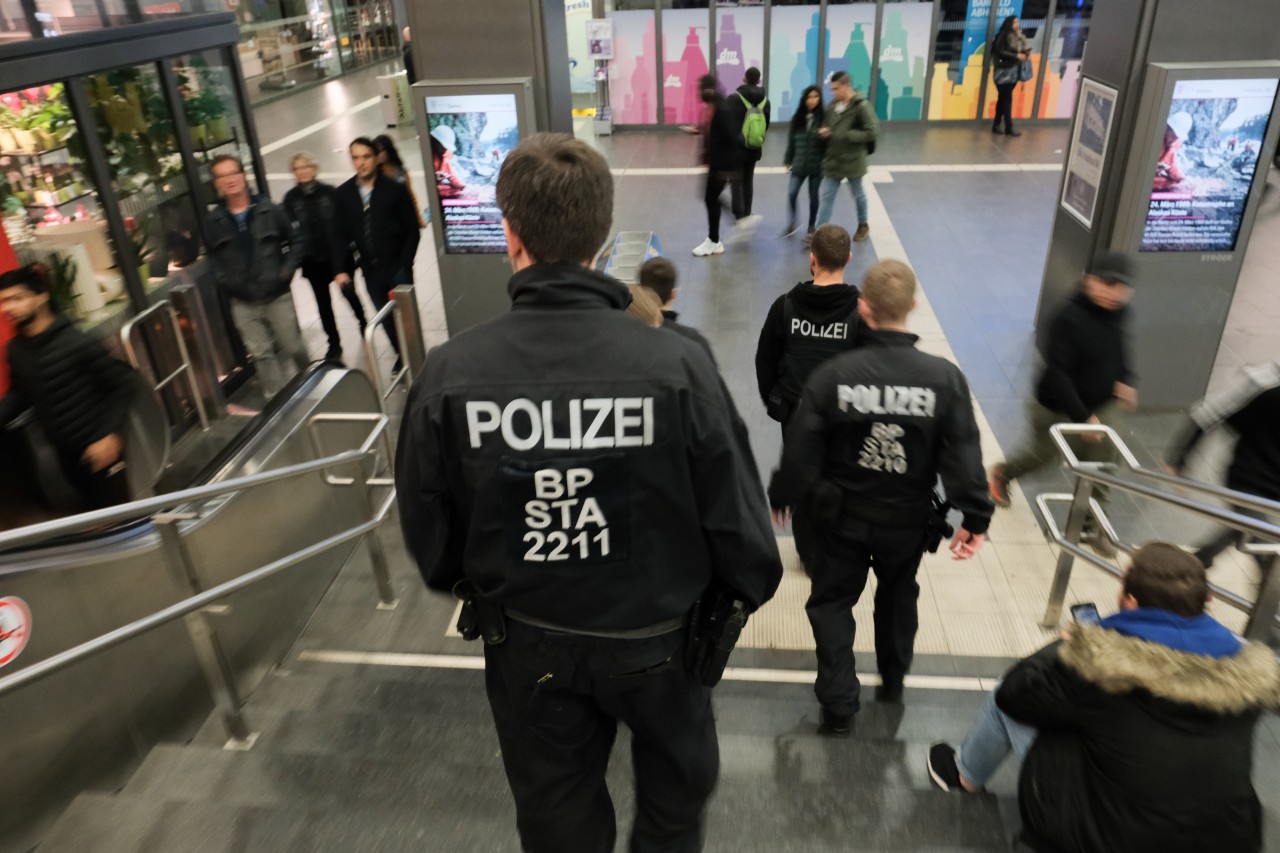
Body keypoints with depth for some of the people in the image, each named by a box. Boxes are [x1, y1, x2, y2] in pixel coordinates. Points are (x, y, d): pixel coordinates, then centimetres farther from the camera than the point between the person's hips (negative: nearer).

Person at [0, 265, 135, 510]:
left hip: (99, 446, -6)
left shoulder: (75, 343, -19)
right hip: (66, 452, 6)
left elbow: (123, 383, -15)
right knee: (96, 512, 19)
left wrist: (110, 434, -18)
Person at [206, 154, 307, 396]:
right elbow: (212, 257, 9)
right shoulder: (213, 221, 0)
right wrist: (226, 281, -5)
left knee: (292, 347, 10)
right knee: (261, 354, 6)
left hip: (278, 295, -1)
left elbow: (296, 242, 4)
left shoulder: (270, 211, -2)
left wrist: (287, 271, -6)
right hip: (243, 302, 1)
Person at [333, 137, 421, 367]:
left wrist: (404, 264, -11)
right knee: (386, 319, 11)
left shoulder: (394, 189, -7)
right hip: (370, 271, 3)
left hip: (397, 268, -3)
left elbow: (413, 231, -5)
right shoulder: (343, 194, 2)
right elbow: (341, 235, 6)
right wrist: (343, 269, -1)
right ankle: (401, 356, 27)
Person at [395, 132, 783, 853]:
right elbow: (735, 514, -15)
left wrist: (465, 584, 16)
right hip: (656, 632, -1)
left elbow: (427, 525, -7)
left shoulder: (449, 376, -21)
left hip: (528, 642, 2)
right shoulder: (678, 366, -26)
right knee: (678, 783, 32)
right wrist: (755, 583, 8)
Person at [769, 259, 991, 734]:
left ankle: (838, 703, 17)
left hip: (842, 517, -2)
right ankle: (893, 681, 45)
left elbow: (801, 450, -13)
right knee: (898, 595, 28)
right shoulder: (945, 378, -16)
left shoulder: (832, 375, -20)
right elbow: (964, 456, -13)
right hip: (909, 520, 2)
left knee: (832, 602, 17)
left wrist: (780, 498, 3)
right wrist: (975, 518, -2)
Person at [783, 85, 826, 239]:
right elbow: (791, 141, 9)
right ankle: (792, 223, 11)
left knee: (813, 195, 9)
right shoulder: (797, 118, 2)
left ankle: (812, 226, 25)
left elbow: (828, 140, -9)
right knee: (791, 193, -7)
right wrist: (788, 160, 10)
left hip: (817, 165, -2)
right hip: (799, 164, 2)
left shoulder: (823, 118, -8)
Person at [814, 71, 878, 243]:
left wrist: (845, 135, -23)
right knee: (826, 196, 2)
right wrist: (824, 131, -7)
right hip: (833, 159, 5)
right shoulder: (832, 105, 2)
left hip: (853, 160, -5)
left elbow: (872, 132, -20)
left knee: (858, 194, 15)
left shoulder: (862, 106, -17)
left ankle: (863, 225, 38)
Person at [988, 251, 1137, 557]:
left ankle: (1092, 525, 26)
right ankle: (1002, 474, 48)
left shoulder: (1119, 313, -7)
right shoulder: (1069, 318, -30)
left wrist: (1124, 379, -1)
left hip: (1103, 405, 6)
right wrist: (1083, 417, -32)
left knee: (1099, 465, 7)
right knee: (1043, 454, 16)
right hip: (1056, 408, -5)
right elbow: (1057, 375, -31)